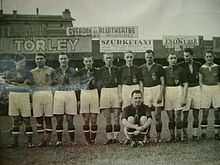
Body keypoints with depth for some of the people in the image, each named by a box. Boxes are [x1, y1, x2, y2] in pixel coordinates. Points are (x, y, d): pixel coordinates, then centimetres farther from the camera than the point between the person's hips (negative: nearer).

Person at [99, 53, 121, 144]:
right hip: (105, 92, 0)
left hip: (116, 91, 0)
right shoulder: (101, 70, 9)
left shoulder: (117, 69, 9)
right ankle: (109, 137, 6)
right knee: (107, 118, 2)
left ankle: (116, 137, 2)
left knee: (116, 117, -2)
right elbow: (99, 84, 8)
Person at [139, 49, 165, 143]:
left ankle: (158, 136, 5)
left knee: (157, 115, -2)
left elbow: (162, 82, 0)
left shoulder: (158, 67, 3)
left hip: (157, 89, -3)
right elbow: (141, 83, 15)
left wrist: (161, 95, -10)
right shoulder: (141, 68, 13)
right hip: (146, 91, 3)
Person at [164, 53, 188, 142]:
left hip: (178, 92, -3)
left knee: (178, 117, -4)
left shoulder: (181, 69, 2)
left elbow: (185, 84, -1)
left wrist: (184, 98, -8)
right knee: (170, 117, 6)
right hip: (167, 92, 3)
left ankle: (178, 136, 4)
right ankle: (172, 136, 14)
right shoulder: (165, 70, 10)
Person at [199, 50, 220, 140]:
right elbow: (200, 81, 6)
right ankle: (203, 132, 6)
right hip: (205, 89, -1)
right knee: (205, 112, -1)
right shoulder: (202, 68, 4)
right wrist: (201, 91, -2)